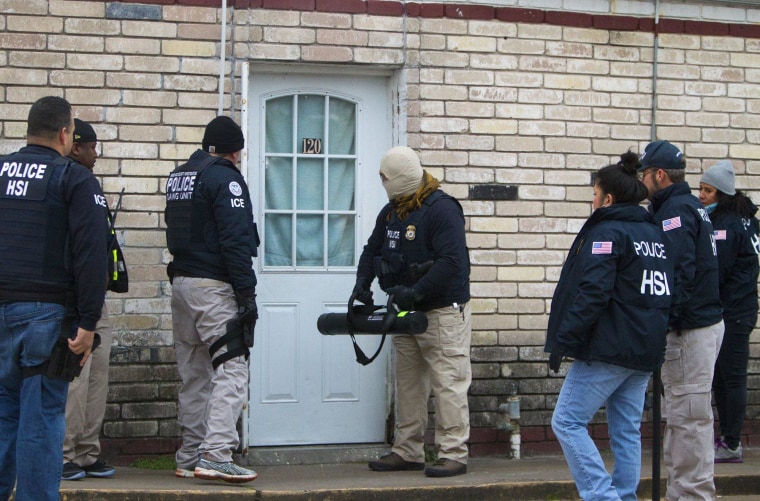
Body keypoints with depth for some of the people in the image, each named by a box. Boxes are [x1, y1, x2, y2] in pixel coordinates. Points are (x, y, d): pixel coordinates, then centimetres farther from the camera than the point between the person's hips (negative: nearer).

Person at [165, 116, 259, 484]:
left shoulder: (179, 176, 17)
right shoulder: (225, 178, -9)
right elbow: (235, 240, -17)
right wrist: (247, 293, -16)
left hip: (180, 283, 9)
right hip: (214, 287, -9)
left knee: (194, 374, 13)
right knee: (231, 370, -11)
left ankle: (190, 458, 17)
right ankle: (215, 456, -21)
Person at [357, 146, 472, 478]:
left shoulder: (442, 210, -17)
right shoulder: (390, 212, 11)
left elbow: (451, 261, -26)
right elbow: (372, 250, 18)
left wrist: (417, 291, -29)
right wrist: (362, 282, -1)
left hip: (444, 312, -9)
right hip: (406, 312, 9)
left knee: (448, 384, -8)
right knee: (408, 384, 12)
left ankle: (453, 455, -5)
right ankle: (407, 452, 20)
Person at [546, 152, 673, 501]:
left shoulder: (607, 232, -10)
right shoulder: (656, 234, 16)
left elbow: (591, 293, -20)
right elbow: (669, 292, 19)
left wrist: (563, 341, -17)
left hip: (608, 349, -8)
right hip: (646, 352, 9)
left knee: (567, 422, -5)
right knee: (627, 431, 11)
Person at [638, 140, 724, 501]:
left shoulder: (675, 211, -13)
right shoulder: (690, 206, 17)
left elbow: (679, 272, -23)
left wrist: (666, 321, -21)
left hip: (690, 329, -10)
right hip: (704, 320, 10)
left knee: (688, 417, -6)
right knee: (680, 416, 14)